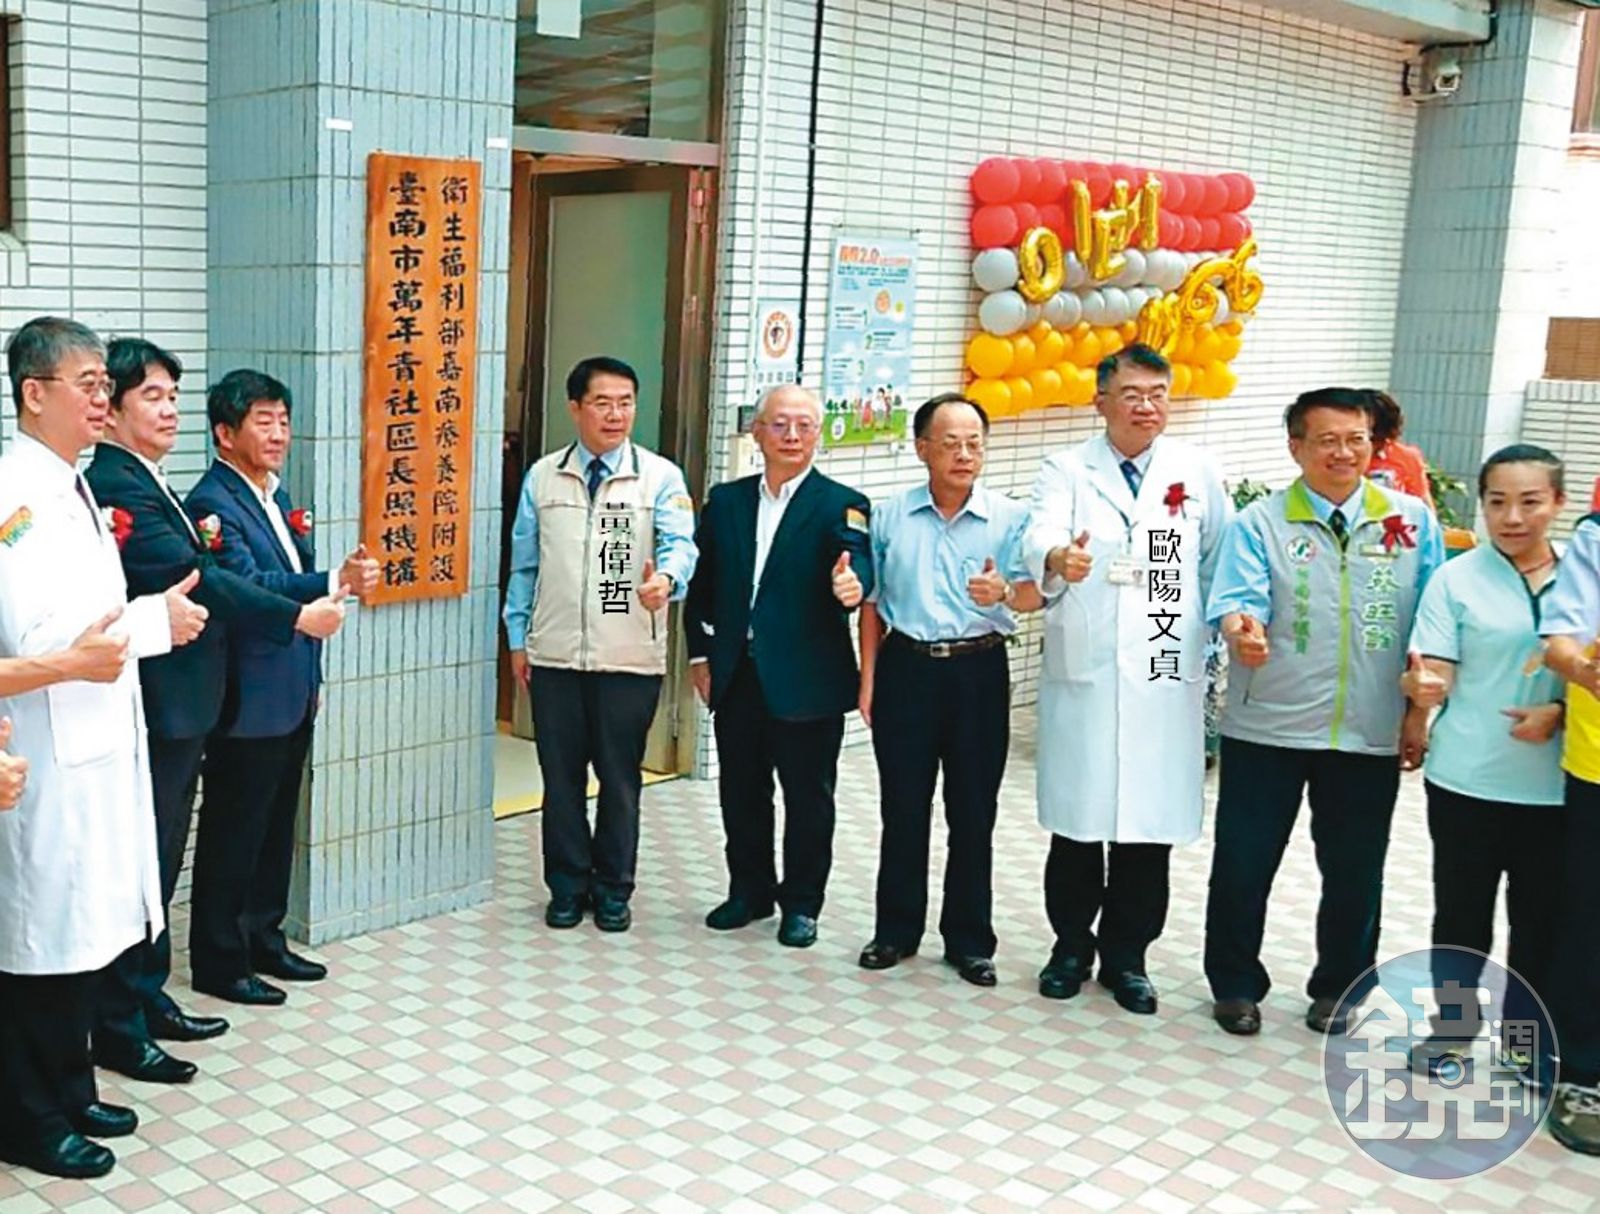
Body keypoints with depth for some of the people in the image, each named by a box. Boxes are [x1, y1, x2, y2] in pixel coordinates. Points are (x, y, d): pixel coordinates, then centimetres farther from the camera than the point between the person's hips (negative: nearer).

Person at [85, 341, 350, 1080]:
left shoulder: (147, 484, 14)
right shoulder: (115, 486, -17)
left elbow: (197, 575, 11)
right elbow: (193, 580, -24)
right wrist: (297, 618, -23)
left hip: (179, 707, 10)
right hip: (150, 710, -10)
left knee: (160, 862, 18)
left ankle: (149, 999, 30)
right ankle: (118, 1029, 11)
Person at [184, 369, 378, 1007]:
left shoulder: (279, 500, 14)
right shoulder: (211, 503, -15)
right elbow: (248, 587, -28)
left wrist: (312, 675, 17)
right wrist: (338, 581, -37)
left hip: (292, 696, 9)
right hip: (248, 702, -9)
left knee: (276, 827, 17)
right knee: (233, 831, 2)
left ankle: (263, 940, 30)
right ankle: (219, 961, 13)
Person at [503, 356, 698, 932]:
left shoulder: (660, 477, -2)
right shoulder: (543, 477, 6)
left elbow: (679, 544, -16)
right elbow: (524, 564, 10)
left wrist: (665, 579, -38)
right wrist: (517, 638, 7)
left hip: (630, 660, -2)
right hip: (554, 654, 2)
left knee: (620, 778, 9)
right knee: (561, 776, 11)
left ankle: (613, 889, 24)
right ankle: (568, 886, 26)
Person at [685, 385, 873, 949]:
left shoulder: (841, 505, -4)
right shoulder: (725, 501, 9)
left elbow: (856, 562, -22)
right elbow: (702, 584, 12)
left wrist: (850, 584, -44)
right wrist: (700, 653, 6)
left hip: (806, 681, -4)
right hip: (735, 675, 4)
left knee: (808, 796, 7)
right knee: (740, 791, 15)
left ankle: (802, 903, 23)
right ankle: (750, 890, 32)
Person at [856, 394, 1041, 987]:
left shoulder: (1009, 517, -1)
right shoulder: (890, 516, 5)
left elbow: (1034, 593, -13)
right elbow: (872, 601, 11)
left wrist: (1003, 591, -36)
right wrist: (869, 678, 7)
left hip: (978, 671, -1)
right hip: (906, 667, 1)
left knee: (974, 813, 6)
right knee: (902, 808, 8)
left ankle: (969, 939, 19)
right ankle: (896, 930, 23)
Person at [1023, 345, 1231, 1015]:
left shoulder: (1198, 472, 6)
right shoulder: (1066, 470, 1)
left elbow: (1220, 561, 10)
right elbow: (1040, 538, -18)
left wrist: (1225, 626, 1)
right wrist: (1058, 560, -39)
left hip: (1167, 679, 1)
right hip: (1084, 675, -1)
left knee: (1149, 825, 6)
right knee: (1077, 823, 6)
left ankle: (1126, 955, 23)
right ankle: (1072, 945, 25)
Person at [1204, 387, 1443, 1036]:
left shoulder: (1412, 521, 2)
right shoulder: (1259, 523, -4)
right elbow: (1236, 601, -16)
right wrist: (1242, 629, -40)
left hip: (1370, 735, 2)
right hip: (1267, 730, -1)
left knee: (1354, 871, 13)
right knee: (1243, 862, 6)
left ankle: (1338, 989, 33)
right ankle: (1235, 984, 26)